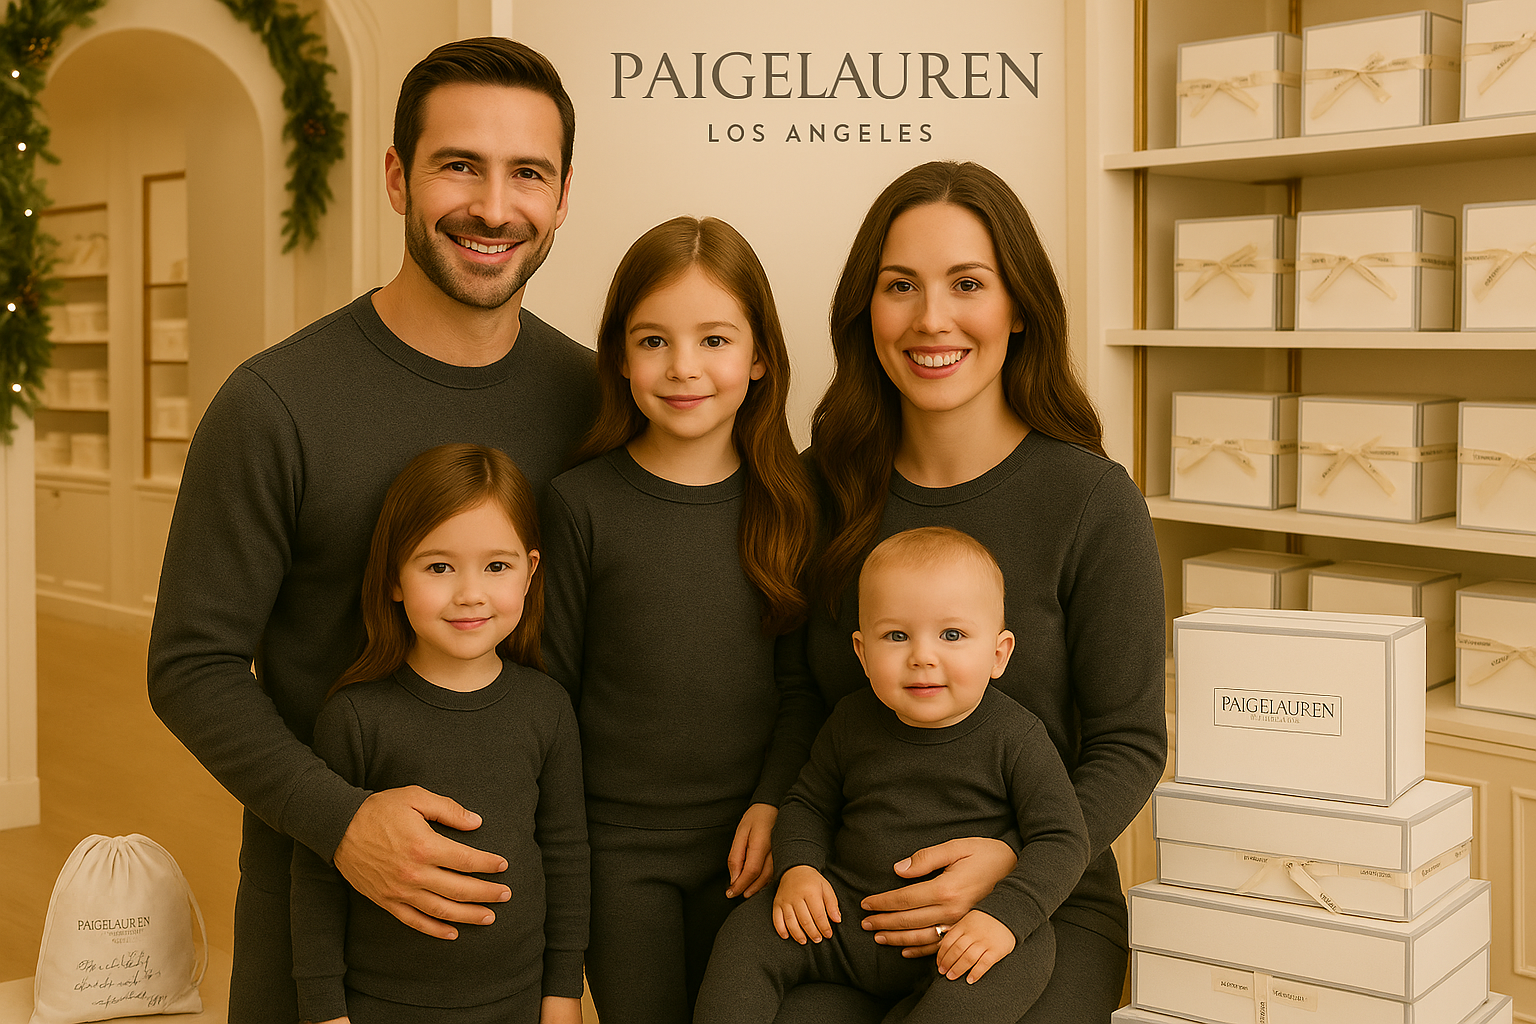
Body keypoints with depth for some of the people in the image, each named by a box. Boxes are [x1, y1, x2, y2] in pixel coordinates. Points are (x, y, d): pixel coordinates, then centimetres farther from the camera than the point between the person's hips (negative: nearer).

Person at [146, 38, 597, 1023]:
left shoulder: (589, 397, -5)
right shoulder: (276, 405, -15)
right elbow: (193, 665, -11)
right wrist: (340, 819, -24)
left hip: (520, 870, 3)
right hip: (317, 867, -3)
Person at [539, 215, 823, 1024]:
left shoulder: (787, 503, -2)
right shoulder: (581, 504, -8)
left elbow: (807, 681, 3)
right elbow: (549, 687, -2)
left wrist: (772, 803, -8)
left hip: (743, 842, 2)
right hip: (619, 845, -2)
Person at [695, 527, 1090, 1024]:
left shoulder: (1015, 736, -9)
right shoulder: (852, 722, 2)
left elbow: (1063, 839, -11)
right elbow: (808, 804, 15)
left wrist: (1004, 915, -26)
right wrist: (798, 868, -5)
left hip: (956, 936, -4)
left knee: (1031, 949, -34)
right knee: (749, 930, -12)